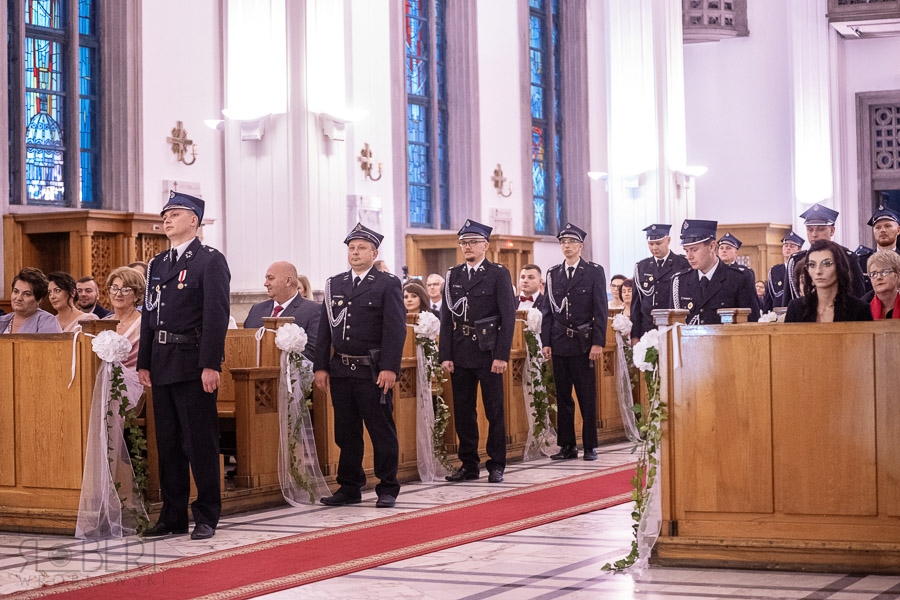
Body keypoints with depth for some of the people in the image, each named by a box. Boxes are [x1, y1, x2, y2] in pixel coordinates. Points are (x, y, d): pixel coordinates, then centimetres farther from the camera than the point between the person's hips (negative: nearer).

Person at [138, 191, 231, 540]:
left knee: (200, 443, -2)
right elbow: (149, 316, 17)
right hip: (163, 366, 7)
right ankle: (173, 517, 18)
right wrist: (144, 363, 11)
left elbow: (217, 315, -12)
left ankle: (206, 518, 6)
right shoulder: (157, 264, 16)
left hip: (194, 364, -7)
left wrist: (211, 365, -18)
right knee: (168, 443, 10)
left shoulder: (210, 260, -5)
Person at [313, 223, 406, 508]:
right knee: (346, 431, 10)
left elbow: (396, 329, -7)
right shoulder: (334, 284, 13)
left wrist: (389, 368, -15)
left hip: (373, 372, -5)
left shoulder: (388, 284, -1)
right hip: (340, 370, 5)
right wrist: (320, 366, 7)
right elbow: (325, 328, 14)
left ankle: (387, 489, 9)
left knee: (382, 431, 1)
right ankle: (349, 488, 18)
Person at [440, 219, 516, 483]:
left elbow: (508, 316, -5)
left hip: (488, 352, -4)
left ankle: (496, 466, 10)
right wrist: (445, 355, 1)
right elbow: (446, 317, 9)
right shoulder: (453, 275, 10)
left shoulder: (498, 274, -1)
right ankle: (469, 465, 15)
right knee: (462, 411, 7)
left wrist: (502, 355, -12)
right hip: (460, 353, 4)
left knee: (494, 410, 1)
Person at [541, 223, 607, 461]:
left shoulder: (594, 271, 1)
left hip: (584, 343, -3)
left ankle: (590, 446, 7)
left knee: (587, 397, -1)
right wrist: (546, 342, 4)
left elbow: (601, 309, -2)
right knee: (563, 397, 7)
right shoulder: (553, 273, 11)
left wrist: (598, 343, -10)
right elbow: (548, 310, 11)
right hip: (560, 343, 3)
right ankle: (567, 446, 13)